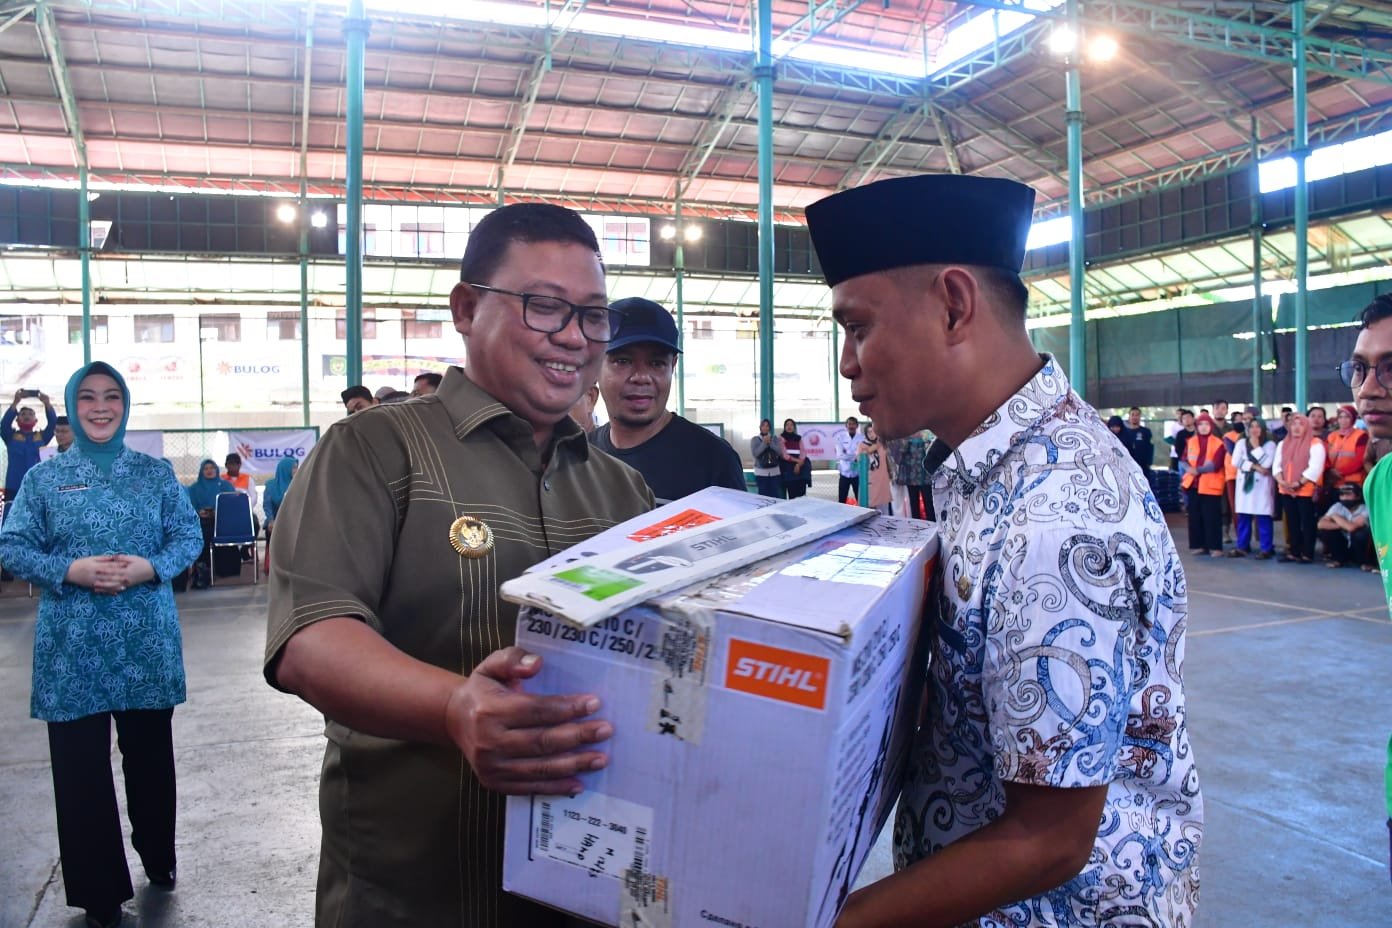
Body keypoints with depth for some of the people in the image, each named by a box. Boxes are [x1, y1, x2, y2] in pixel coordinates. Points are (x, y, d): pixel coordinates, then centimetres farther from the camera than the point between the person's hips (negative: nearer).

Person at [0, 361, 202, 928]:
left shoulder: (155, 472, 4)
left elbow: (189, 535, 4)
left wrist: (150, 567, -14)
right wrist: (70, 571, -15)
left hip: (146, 639, 1)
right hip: (73, 644, 0)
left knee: (150, 754, 12)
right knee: (80, 766, 4)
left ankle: (159, 859, 34)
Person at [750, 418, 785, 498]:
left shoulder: (775, 438, 9)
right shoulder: (754, 440, 4)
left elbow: (780, 452, -2)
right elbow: (755, 453, -9)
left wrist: (770, 443, -12)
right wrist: (764, 443, -14)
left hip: (775, 472, 2)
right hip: (761, 473, -2)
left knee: (777, 496, -4)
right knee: (763, 496, -6)